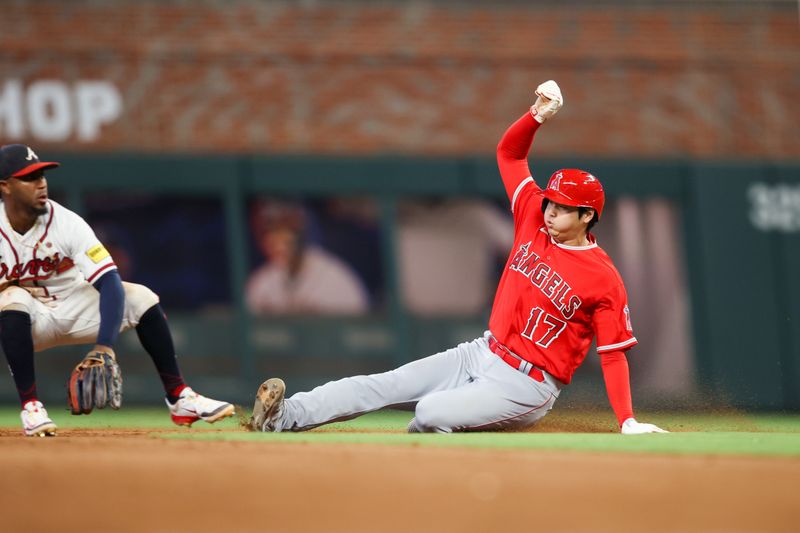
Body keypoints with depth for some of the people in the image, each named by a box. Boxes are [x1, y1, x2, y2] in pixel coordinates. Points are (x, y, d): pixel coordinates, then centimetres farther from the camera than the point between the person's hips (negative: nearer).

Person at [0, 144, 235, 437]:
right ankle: (29, 404, -32)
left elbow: (109, 284, -29)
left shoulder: (67, 223, -20)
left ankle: (179, 396, -11)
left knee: (140, 297, -17)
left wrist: (104, 347, -43)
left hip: (72, 308, 2)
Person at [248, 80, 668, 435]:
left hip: (525, 387, -7)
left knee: (431, 414, -29)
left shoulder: (603, 279, -13)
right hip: (483, 354, 7)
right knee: (384, 385, -8)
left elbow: (613, 353, -10)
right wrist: (538, 116, -11)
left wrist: (628, 423, -16)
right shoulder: (535, 220, 4)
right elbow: (508, 152, 7)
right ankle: (285, 417, -16)